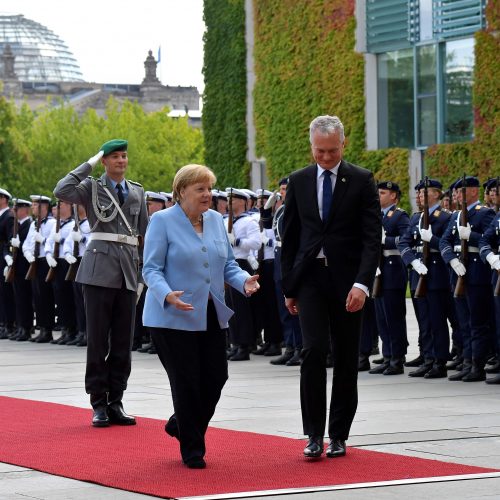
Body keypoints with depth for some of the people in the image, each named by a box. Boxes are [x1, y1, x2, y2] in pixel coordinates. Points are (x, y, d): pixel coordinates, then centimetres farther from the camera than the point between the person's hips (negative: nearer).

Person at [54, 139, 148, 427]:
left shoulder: (137, 192, 15)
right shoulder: (92, 187, 3)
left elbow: (145, 232, 18)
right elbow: (62, 191, -16)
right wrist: (90, 164, -8)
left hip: (128, 270, 4)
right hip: (100, 268, -4)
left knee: (124, 340, 5)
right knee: (98, 338, -2)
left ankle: (116, 402, 13)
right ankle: (99, 404, 4)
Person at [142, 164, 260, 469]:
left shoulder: (216, 220, 11)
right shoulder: (163, 221, -7)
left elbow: (228, 264, 14)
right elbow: (151, 269, -11)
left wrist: (244, 282, -7)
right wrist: (167, 295, -29)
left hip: (212, 316, 6)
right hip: (173, 317, -6)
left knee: (216, 378, 4)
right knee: (187, 382, -3)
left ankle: (180, 424, 30)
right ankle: (192, 450, 10)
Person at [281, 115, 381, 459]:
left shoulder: (362, 181, -2)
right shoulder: (299, 181, 7)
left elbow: (372, 237, -8)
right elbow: (290, 237, 11)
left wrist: (362, 284, -19)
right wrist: (289, 288, 8)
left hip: (346, 281, -1)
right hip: (310, 277, 1)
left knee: (346, 359, 4)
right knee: (314, 350, -13)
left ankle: (339, 436, 14)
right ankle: (315, 434, -7)